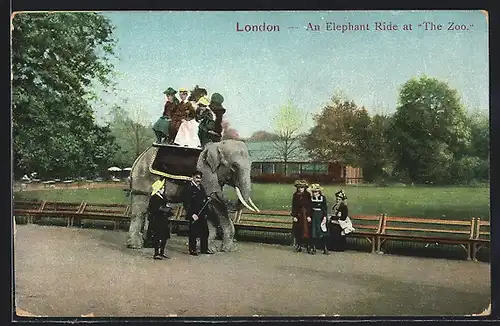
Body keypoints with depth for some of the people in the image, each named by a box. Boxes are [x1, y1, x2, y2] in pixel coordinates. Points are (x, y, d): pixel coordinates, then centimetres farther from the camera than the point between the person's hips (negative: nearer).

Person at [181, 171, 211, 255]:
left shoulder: (201, 187, 15)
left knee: (205, 232, 10)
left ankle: (204, 249, 20)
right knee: (193, 233, 0)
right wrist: (192, 214, -19)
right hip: (194, 215, -7)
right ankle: (192, 250, 10)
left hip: (202, 214, 7)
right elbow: (186, 203, -14)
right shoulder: (188, 188, -10)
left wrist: (206, 212, 14)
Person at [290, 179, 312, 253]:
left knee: (306, 231, -7)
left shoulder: (307, 195, -1)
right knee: (298, 231, 4)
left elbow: (309, 206, -2)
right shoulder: (295, 195, 5)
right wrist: (294, 216, -3)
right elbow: (293, 206, 5)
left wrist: (309, 216, -9)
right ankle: (299, 246, 13)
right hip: (298, 215, 3)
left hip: (305, 215, -3)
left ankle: (308, 246, -3)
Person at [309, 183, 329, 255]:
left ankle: (325, 248, 6)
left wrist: (325, 217, -8)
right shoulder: (311, 198, 5)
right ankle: (314, 248, 10)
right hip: (313, 217, 2)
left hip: (321, 217, -2)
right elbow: (309, 208, 8)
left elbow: (325, 208, -2)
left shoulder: (323, 198, -1)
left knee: (322, 232, -2)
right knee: (313, 233, 2)